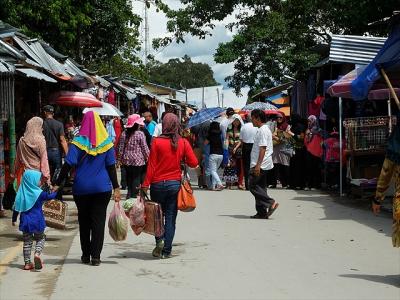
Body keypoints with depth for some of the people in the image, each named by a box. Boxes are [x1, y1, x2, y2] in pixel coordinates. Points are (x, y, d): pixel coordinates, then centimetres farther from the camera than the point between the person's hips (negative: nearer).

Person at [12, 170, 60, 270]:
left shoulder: (21, 193, 1)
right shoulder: (39, 193, -11)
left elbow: (16, 207, 5)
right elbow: (49, 196, 4)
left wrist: (14, 219, 15)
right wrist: (56, 192, 23)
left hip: (25, 221, 3)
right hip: (37, 220, -3)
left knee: (27, 241, 12)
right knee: (40, 238, 14)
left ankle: (27, 263, 11)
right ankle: (37, 253, -13)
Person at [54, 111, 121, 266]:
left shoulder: (78, 142, -5)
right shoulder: (107, 142, 0)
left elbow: (68, 165, -11)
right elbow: (111, 167, 0)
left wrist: (57, 184, -8)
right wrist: (116, 188, 4)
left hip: (81, 188, 0)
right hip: (102, 188, 0)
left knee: (84, 221, 12)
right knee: (99, 220, 3)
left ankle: (86, 255, 17)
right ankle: (95, 256, -2)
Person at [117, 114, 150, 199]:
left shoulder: (124, 134, 0)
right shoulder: (140, 134, -13)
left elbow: (121, 148, 5)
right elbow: (144, 148, -9)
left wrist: (120, 159, 15)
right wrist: (147, 158, 4)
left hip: (127, 161, 4)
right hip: (138, 161, -4)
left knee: (129, 178, 17)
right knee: (136, 178, 4)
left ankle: (129, 195, 23)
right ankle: (134, 196, 5)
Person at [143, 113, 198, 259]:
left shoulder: (157, 142, -8)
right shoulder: (183, 143, -3)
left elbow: (151, 165, -7)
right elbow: (194, 163, -3)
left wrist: (146, 184, -2)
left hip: (158, 184, -1)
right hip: (175, 184, 1)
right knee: (170, 218, 7)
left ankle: (159, 240, -6)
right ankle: (166, 251, 7)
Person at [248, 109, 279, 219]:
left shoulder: (262, 130, -14)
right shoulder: (265, 129, 19)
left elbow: (263, 148, -21)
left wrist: (258, 165, -24)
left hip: (260, 164, -10)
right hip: (263, 165, 10)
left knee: (253, 185, -10)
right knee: (260, 187, 9)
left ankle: (271, 203, -14)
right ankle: (262, 212, 10)